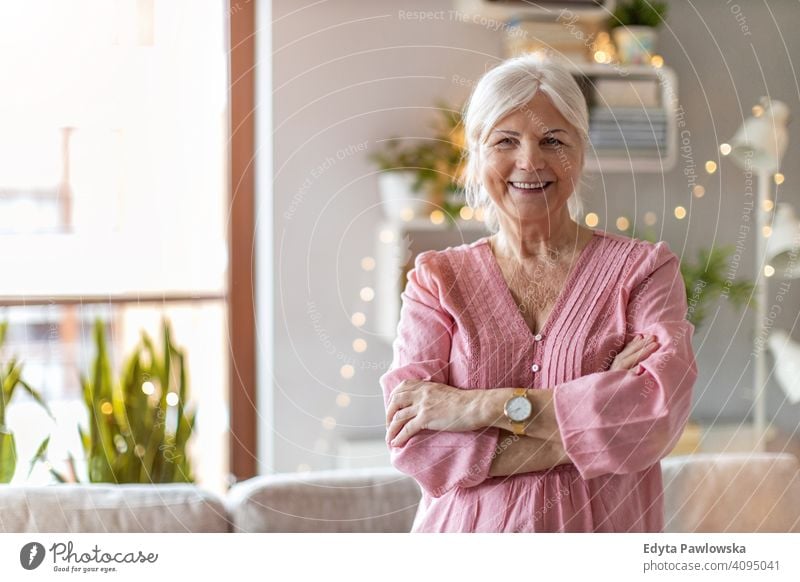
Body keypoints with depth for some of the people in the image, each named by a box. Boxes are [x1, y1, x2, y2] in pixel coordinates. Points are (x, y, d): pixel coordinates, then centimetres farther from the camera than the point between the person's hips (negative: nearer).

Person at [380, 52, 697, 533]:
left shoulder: (642, 270, -4)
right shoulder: (437, 279, -1)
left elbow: (659, 415, -20)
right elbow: (413, 444, -14)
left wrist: (481, 406, -21)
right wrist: (593, 419, -20)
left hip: (601, 536, 0)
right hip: (465, 534, 1)